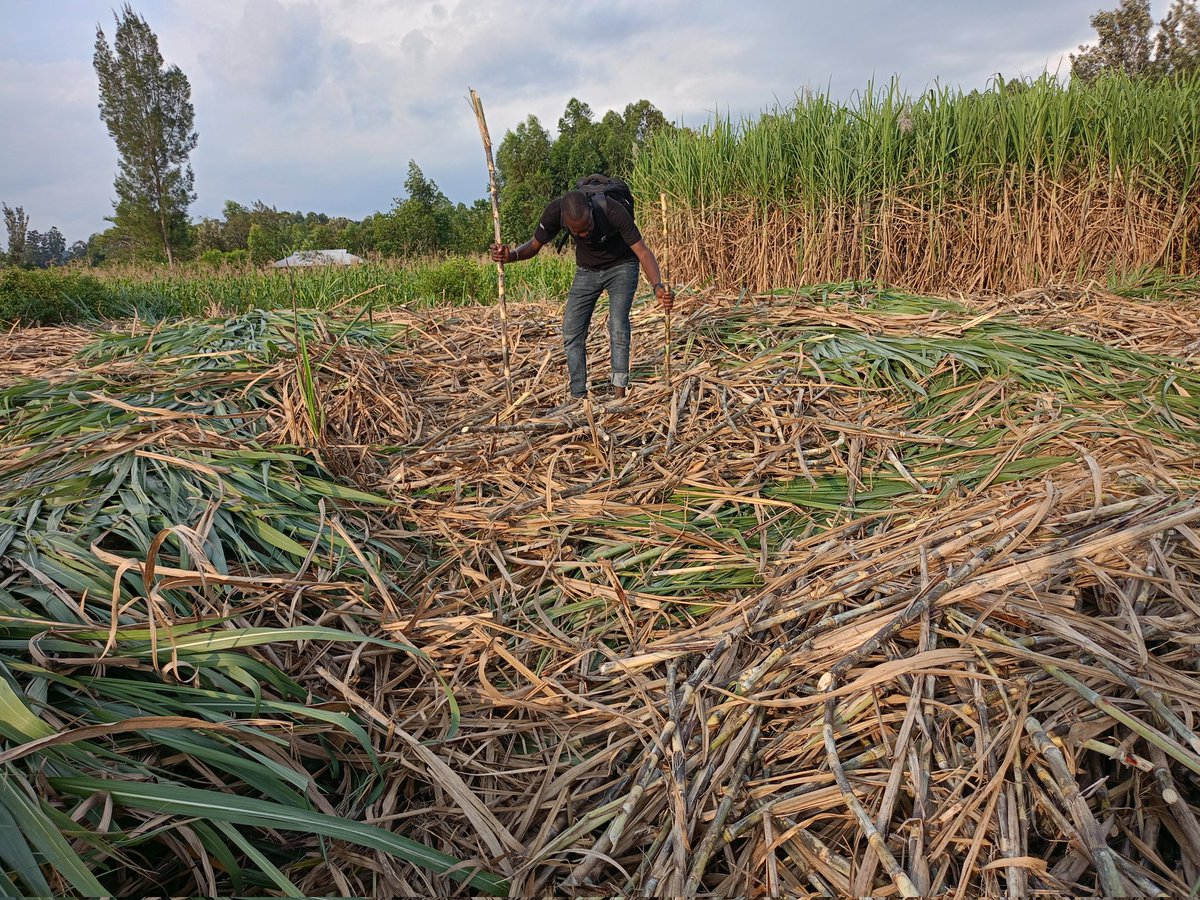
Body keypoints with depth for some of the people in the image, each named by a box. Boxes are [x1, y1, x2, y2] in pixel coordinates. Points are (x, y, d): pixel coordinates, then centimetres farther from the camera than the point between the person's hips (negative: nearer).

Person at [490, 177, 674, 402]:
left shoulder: (614, 211, -36)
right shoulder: (554, 213, -27)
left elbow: (642, 252, -33)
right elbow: (534, 245, -11)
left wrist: (658, 286, -49)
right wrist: (512, 255, -33)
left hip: (621, 266, -3)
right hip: (587, 270, 4)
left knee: (618, 327, -20)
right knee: (571, 332, -3)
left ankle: (619, 393, -13)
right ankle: (578, 397, 4)